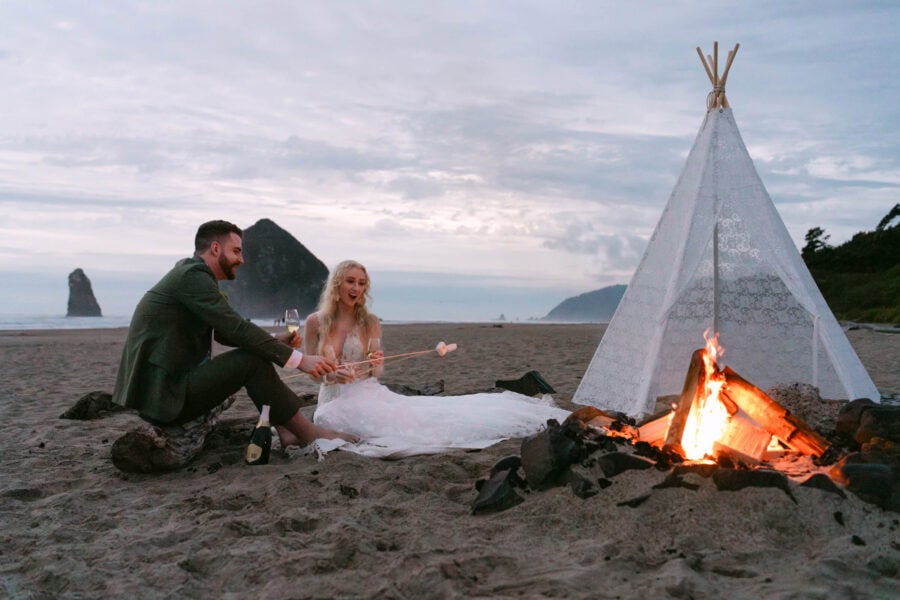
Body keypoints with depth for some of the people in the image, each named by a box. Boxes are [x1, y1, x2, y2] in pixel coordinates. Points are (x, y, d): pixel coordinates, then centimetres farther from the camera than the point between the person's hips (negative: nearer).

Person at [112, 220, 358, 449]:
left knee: (256, 351, 11)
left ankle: (286, 432, 5)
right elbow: (238, 328, -23)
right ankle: (308, 433, -6)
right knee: (252, 360, -18)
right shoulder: (192, 275, -15)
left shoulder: (191, 273, 15)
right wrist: (299, 359, -21)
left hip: (167, 383, 10)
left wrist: (275, 341, 6)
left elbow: (226, 333, 20)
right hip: (163, 393, -10)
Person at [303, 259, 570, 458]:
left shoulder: (370, 322, 3)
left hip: (368, 395, 1)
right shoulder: (315, 322, -1)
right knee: (400, 422, -27)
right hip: (334, 403, -1)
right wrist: (332, 373, -20)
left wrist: (376, 363, -20)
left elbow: (375, 372, 5)